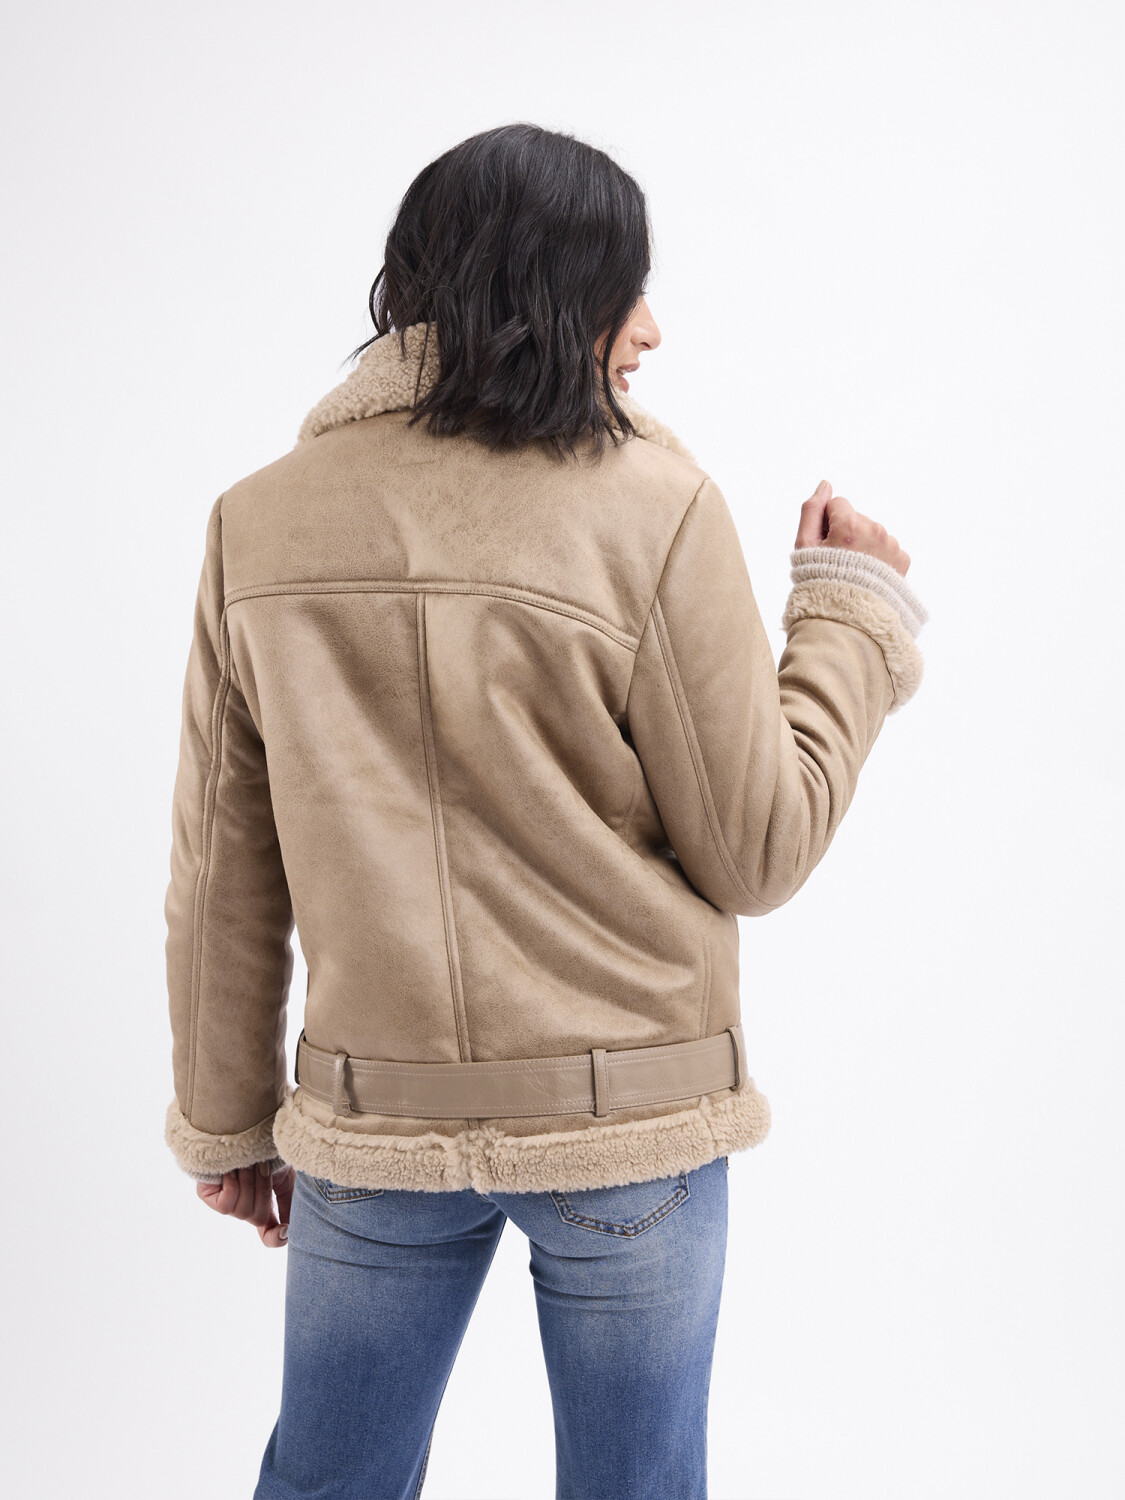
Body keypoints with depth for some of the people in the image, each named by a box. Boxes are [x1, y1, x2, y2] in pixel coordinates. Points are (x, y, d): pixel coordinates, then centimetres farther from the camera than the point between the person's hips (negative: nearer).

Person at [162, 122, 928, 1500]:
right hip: (629, 1126, -2)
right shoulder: (653, 510, -14)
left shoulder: (256, 525, -3)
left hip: (372, 1128, 3)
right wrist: (852, 608, 3)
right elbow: (755, 854, -9)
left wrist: (227, 1121, 14)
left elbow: (222, 878, 2)